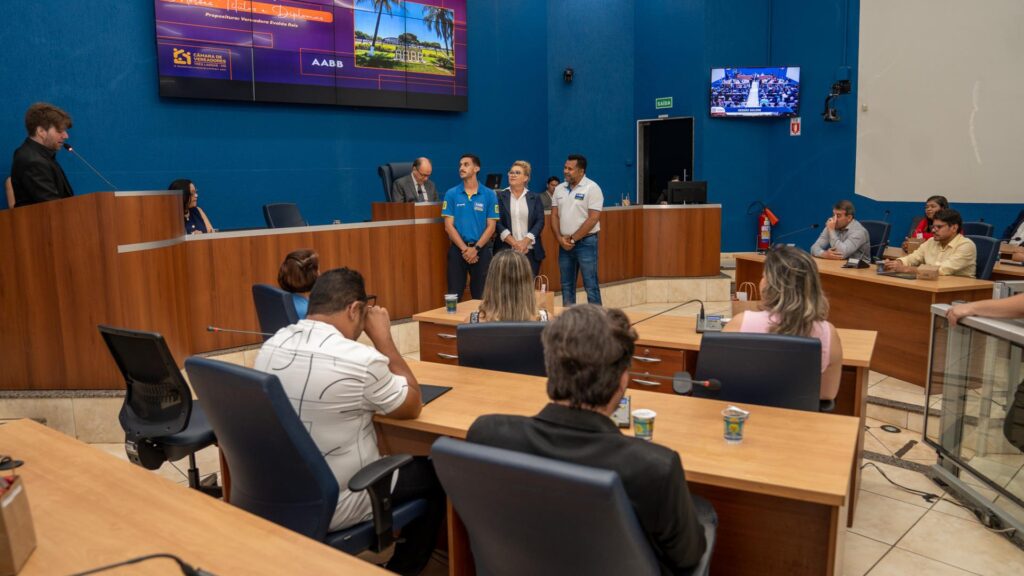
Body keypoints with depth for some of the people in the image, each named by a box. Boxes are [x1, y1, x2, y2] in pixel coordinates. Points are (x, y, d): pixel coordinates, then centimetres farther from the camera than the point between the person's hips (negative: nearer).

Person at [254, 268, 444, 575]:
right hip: (334, 507, -7)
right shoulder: (360, 360, -26)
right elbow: (412, 406, -7)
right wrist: (383, 338, -5)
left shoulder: (270, 347, -3)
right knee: (432, 474, 16)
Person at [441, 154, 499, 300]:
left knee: (481, 296, 7)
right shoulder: (451, 194, 2)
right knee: (454, 295, 3)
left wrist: (475, 248, -13)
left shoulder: (489, 195, 1)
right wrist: (464, 248, -12)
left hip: (481, 250, 0)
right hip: (458, 249, 0)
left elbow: (491, 226, -2)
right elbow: (449, 226, -2)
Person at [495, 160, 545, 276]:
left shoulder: (535, 198, 10)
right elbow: (497, 222, -3)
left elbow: (540, 222, 2)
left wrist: (525, 242, -12)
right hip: (506, 250, -1)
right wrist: (514, 243, -12)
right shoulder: (500, 196, 5)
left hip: (530, 251, 1)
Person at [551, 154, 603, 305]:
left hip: (586, 242, -6)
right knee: (566, 285, 11)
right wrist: (560, 239, -6)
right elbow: (554, 215, 9)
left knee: (590, 285, -3)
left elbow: (593, 218, -15)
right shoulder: (560, 189, 9)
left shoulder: (592, 188, -9)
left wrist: (572, 239, -12)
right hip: (564, 244, 6)